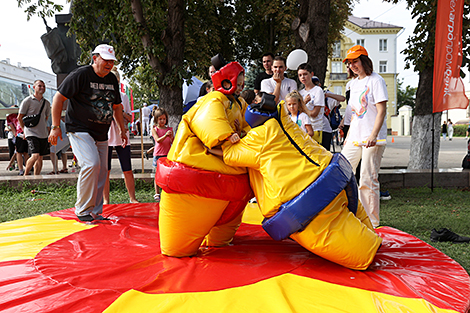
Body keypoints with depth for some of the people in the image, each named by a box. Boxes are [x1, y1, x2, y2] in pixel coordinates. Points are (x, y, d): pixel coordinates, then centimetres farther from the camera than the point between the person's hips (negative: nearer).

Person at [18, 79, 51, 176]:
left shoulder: (46, 103, 12)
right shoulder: (28, 101, -3)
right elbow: (20, 117, 2)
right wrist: (26, 130, 7)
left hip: (43, 134, 5)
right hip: (31, 133, -5)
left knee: (40, 158, 5)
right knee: (35, 156, -17)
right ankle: (25, 175, 2)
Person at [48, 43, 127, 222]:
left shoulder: (112, 79, 12)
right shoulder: (80, 75, -8)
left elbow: (116, 106, 24)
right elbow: (59, 98, -7)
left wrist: (122, 129, 22)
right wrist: (55, 126, -12)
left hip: (101, 134, 7)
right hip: (80, 131, -7)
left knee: (102, 171, 5)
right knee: (92, 164, -24)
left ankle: (95, 212, 16)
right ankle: (82, 211, -10)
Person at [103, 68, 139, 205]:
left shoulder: (123, 96, 11)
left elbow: (130, 118, 12)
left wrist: (122, 112, -8)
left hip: (122, 137, 2)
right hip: (106, 138, -1)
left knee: (128, 170, 2)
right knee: (105, 171, 2)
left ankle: (132, 198, 12)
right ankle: (106, 199, 12)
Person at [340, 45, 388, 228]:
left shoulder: (376, 80, -6)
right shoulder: (354, 83, 16)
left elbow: (382, 110, -13)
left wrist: (373, 135, -24)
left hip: (373, 139, -8)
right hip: (354, 138, 8)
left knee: (368, 181, -8)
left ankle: (372, 223, 4)